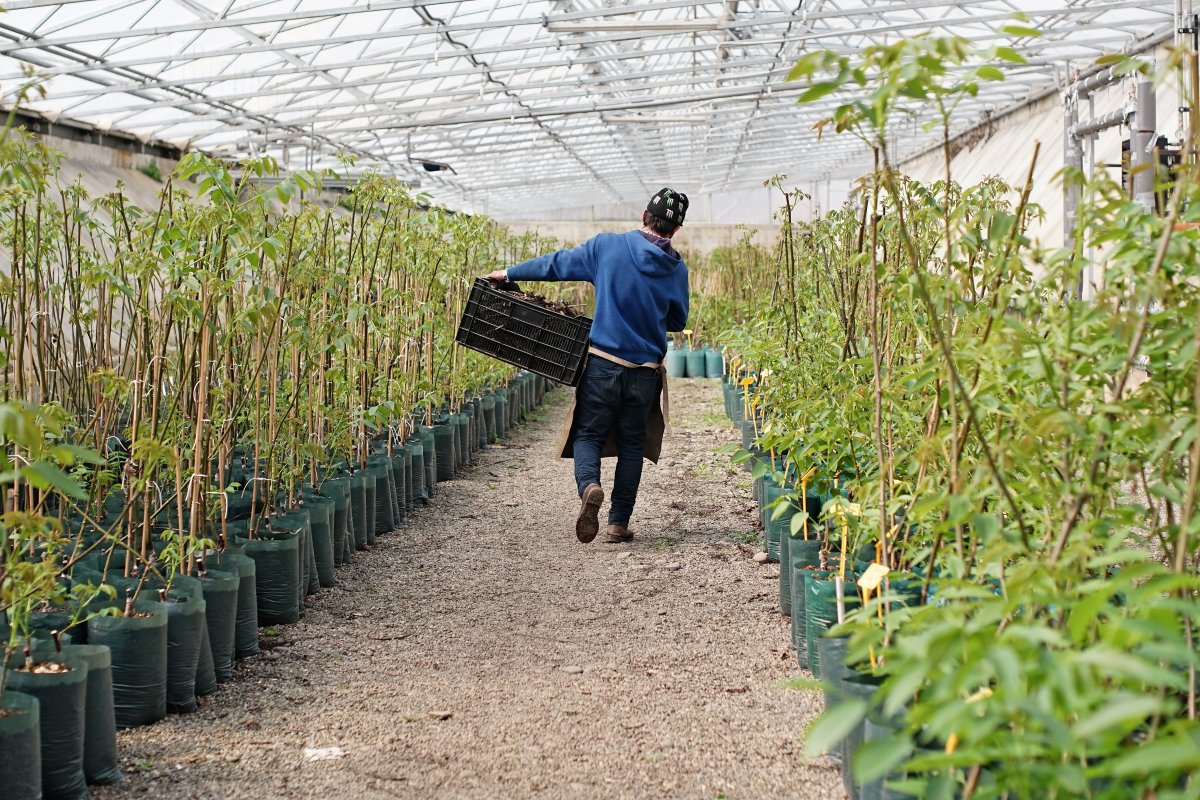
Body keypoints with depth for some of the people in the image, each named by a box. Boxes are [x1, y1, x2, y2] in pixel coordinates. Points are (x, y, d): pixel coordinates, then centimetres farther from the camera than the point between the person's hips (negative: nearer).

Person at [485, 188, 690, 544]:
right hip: (645, 368, 2)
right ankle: (619, 522, 12)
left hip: (603, 361, -2)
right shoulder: (677, 269, 0)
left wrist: (509, 273, 17)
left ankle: (589, 486, -23)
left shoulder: (608, 246, -5)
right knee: (631, 443, 13)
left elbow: (557, 264, 4)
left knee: (589, 434, 7)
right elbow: (677, 321, 13)